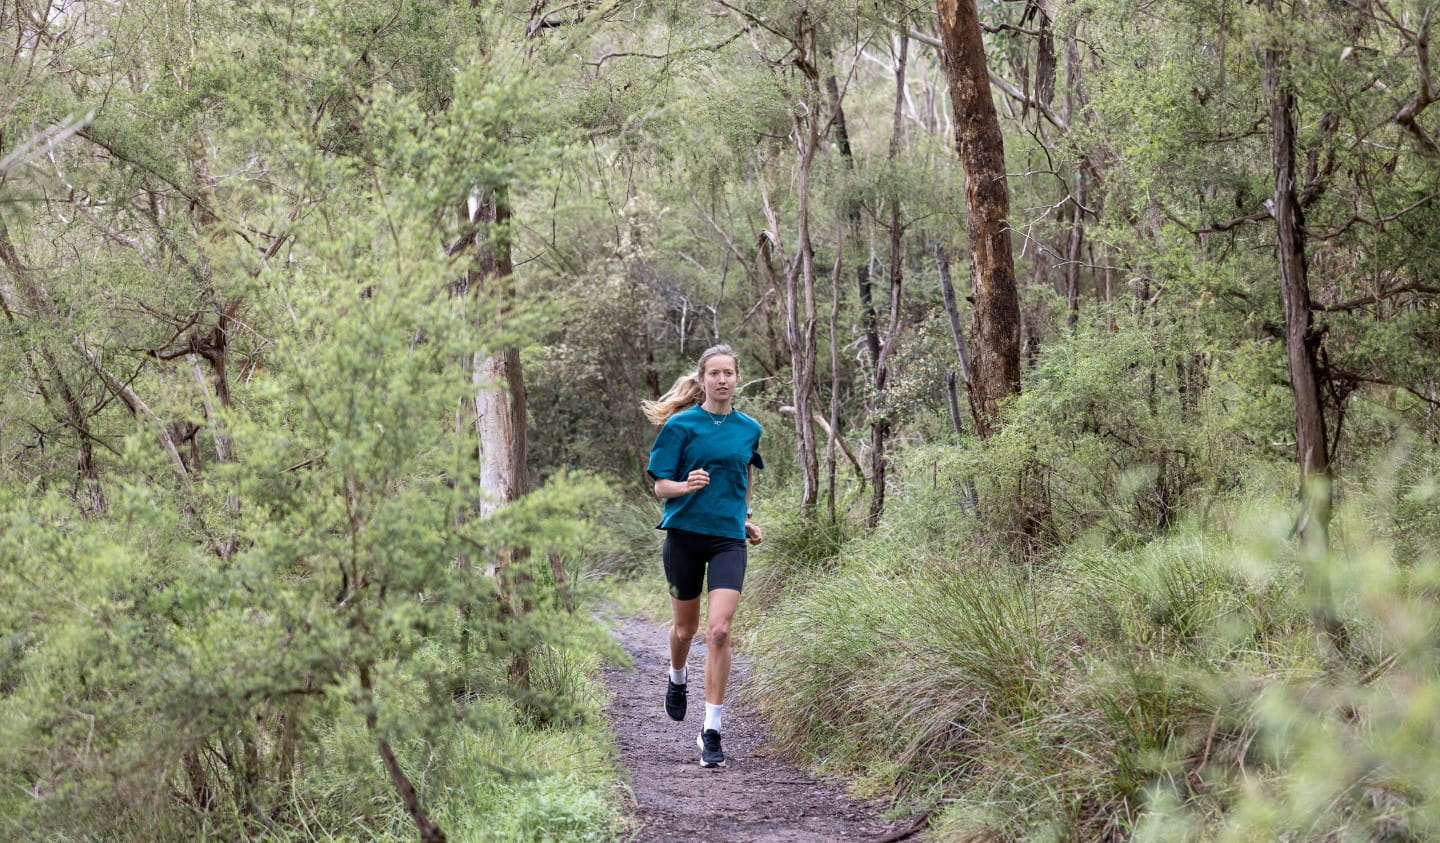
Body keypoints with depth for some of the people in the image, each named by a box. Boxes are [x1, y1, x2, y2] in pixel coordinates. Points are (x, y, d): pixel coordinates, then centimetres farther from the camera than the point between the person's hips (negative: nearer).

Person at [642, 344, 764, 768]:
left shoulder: (749, 429, 6)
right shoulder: (681, 425, -4)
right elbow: (661, 486, -4)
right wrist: (686, 485, -24)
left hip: (728, 537, 1)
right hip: (685, 532, -1)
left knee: (719, 630, -13)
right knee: (685, 626, 12)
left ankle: (711, 730, -8)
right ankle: (677, 679, 48)